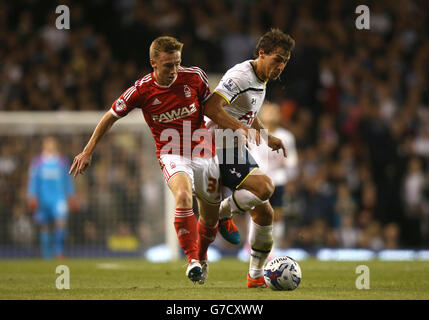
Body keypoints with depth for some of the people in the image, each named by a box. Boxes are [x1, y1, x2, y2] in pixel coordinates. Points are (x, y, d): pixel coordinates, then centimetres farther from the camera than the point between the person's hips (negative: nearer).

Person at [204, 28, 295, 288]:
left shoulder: (262, 80, 14)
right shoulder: (240, 76, -18)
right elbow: (211, 106, -28)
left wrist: (267, 135, 17)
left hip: (238, 149, 10)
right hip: (220, 150, -10)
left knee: (264, 213, 6)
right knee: (265, 186, -29)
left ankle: (256, 276, 17)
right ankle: (223, 212, -3)